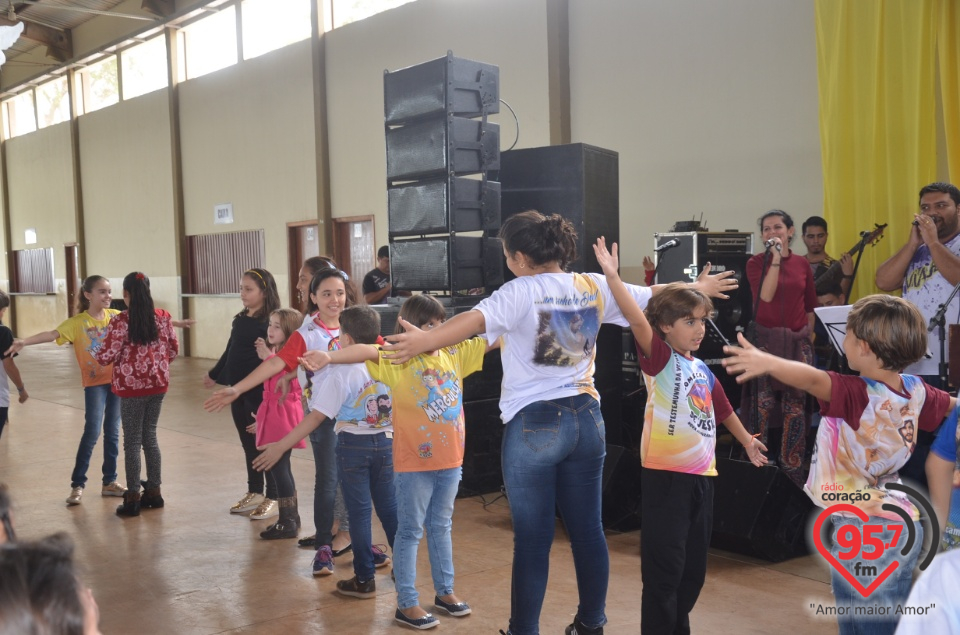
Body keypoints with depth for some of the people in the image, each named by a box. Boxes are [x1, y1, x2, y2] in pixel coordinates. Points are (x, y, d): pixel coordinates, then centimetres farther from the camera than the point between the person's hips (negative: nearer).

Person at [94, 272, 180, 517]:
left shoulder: (120, 322, -13)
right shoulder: (163, 317, 0)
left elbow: (107, 356, -12)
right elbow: (173, 349, 7)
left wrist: (95, 354, 10)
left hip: (131, 386, -4)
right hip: (157, 384, 4)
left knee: (132, 441, 4)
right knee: (149, 436, 16)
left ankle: (133, 498, 9)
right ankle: (154, 492, 21)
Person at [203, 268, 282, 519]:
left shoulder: (270, 322, -14)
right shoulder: (239, 320, 10)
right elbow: (230, 352, 22)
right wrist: (214, 375, 31)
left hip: (260, 391, -8)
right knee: (248, 443, 16)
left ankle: (273, 498, 14)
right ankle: (254, 492, 29)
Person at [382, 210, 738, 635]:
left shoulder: (520, 293, -12)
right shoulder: (593, 287, 6)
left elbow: (476, 320, -30)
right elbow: (653, 295, 19)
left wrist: (423, 341, -39)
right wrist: (699, 289, 35)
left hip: (535, 423, -5)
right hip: (586, 418, 6)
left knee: (533, 539, 3)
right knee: (587, 529, 14)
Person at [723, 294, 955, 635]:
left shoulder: (856, 395, -24)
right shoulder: (916, 390, 0)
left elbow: (814, 379, -44)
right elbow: (952, 404, 19)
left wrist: (767, 362, -60)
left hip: (863, 529, -8)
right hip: (903, 524, 8)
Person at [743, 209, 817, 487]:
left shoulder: (802, 264, 8)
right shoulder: (756, 262, -1)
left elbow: (810, 306, 14)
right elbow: (765, 295, -17)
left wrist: (809, 336, 8)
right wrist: (775, 259, -17)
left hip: (797, 341, 3)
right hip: (766, 339, -3)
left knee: (795, 407, 5)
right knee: (763, 405, -3)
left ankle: (793, 470, 13)